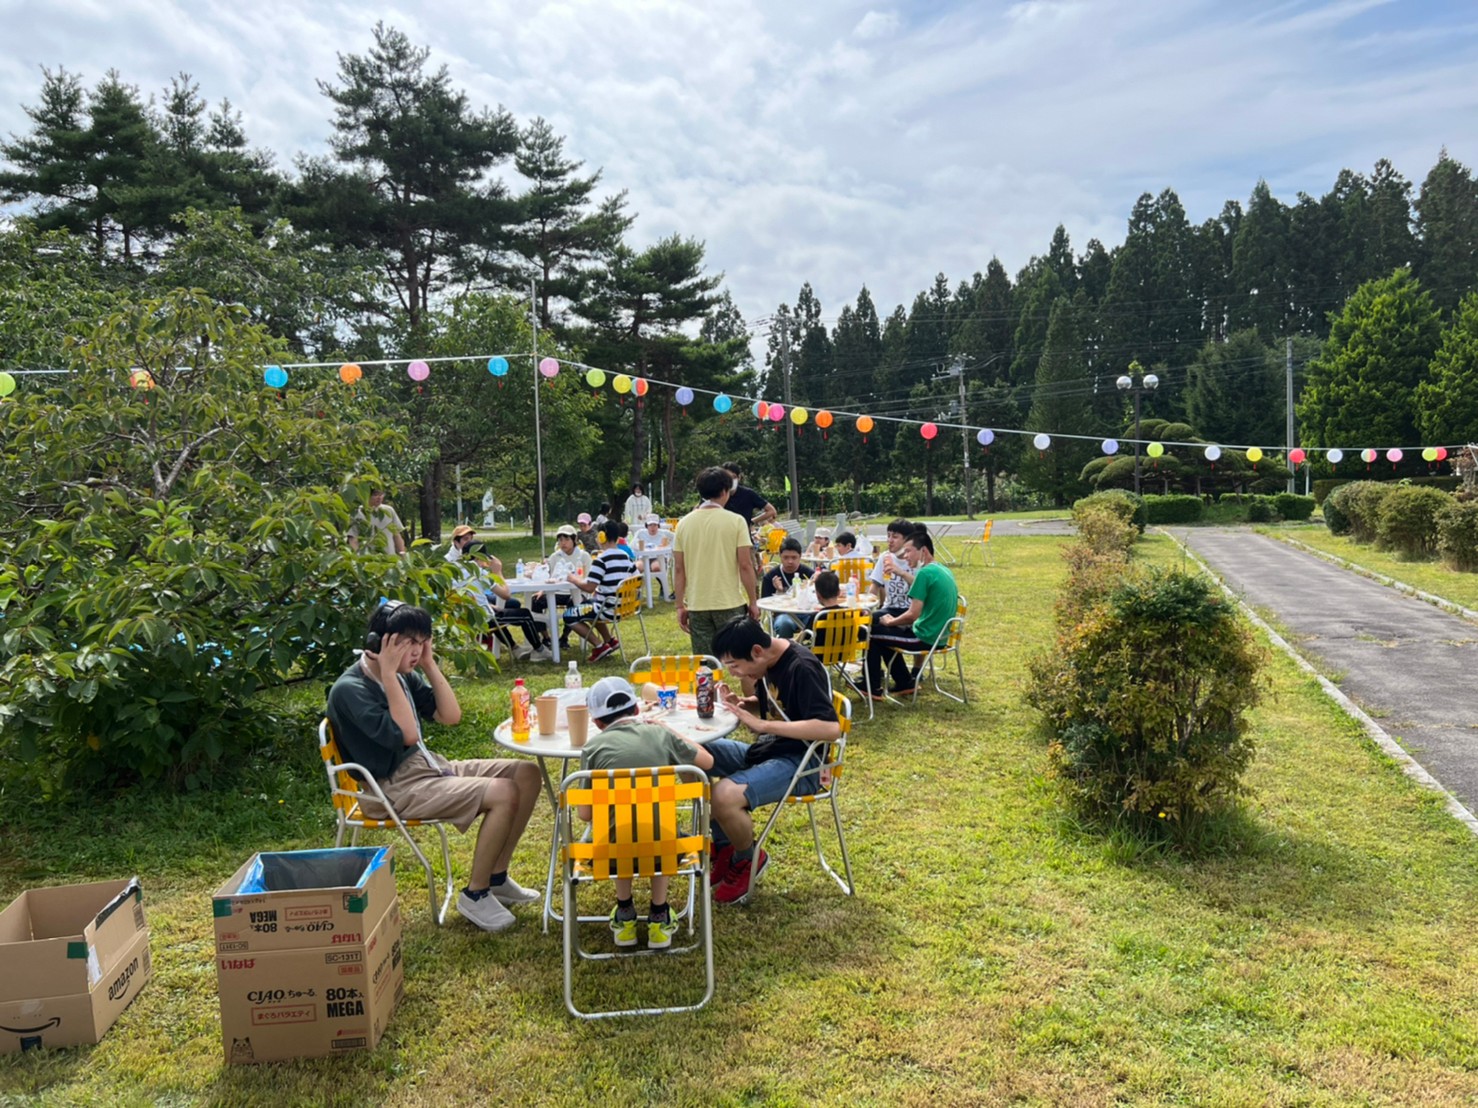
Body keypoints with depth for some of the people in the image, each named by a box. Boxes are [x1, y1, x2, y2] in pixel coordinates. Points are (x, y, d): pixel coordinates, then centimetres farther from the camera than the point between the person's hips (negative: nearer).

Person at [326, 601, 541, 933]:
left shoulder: (405, 676, 5)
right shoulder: (349, 689, -18)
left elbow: (450, 716, 6)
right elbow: (406, 734, -26)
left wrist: (429, 665, -2)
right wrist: (389, 675, -24)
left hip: (428, 766, 9)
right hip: (392, 788, -8)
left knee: (527, 774, -2)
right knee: (505, 793, -23)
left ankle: (496, 878, 9)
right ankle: (475, 895, -5)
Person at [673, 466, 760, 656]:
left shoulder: (684, 524, 2)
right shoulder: (735, 521, -7)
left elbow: (678, 569, 3)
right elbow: (745, 565, -9)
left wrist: (680, 606, 10)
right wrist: (753, 601, 0)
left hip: (697, 605, 3)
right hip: (730, 604, -3)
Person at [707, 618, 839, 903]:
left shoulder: (802, 668, -22)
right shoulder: (768, 663, 4)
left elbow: (830, 727, -31)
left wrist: (762, 725, -29)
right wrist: (741, 704, -3)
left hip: (800, 764, -9)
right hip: (767, 750, 9)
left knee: (726, 796, -31)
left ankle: (747, 860, 2)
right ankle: (723, 844, 11)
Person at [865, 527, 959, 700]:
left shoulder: (925, 573, -20)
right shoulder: (944, 571, 9)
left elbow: (912, 615, -23)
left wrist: (890, 621, -3)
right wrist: (894, 620, 13)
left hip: (925, 638, -9)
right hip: (939, 635, 9)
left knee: (872, 632, 6)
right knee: (885, 633, 24)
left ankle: (873, 688, 14)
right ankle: (905, 683, 26)